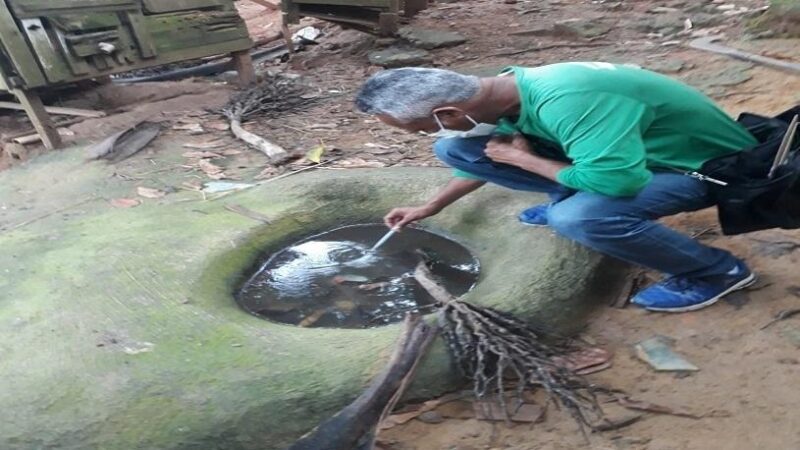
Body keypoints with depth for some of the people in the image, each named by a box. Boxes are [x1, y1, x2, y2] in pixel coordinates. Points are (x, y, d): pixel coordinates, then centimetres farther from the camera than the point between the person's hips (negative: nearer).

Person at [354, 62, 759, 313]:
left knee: (579, 217, -41)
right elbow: (486, 153, 8)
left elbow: (617, 181, -42)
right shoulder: (504, 91, -10)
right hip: (622, 149, 6)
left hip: (704, 164, -5)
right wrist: (431, 207, 12)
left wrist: (521, 158, -27)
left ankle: (717, 271, -11)